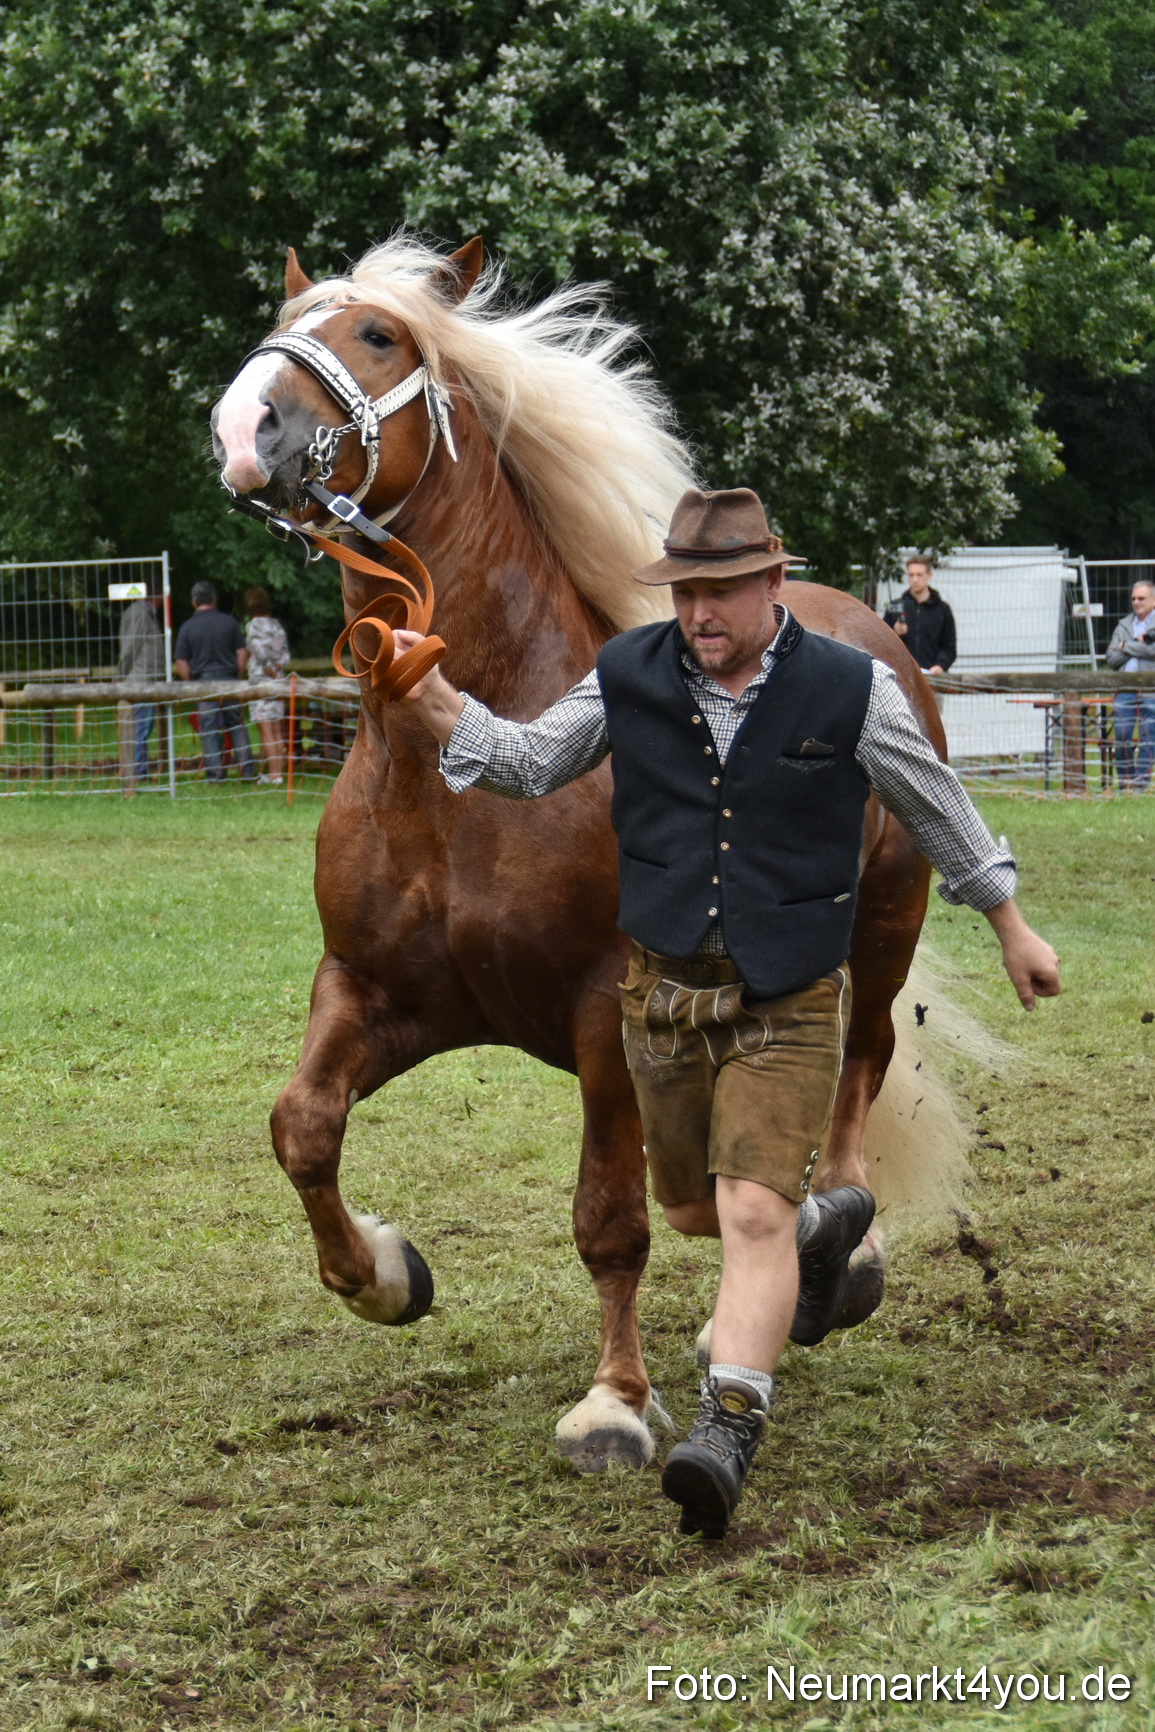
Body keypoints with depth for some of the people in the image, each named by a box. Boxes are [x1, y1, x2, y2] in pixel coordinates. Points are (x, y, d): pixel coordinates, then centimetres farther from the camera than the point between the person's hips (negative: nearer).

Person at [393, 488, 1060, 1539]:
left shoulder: (850, 690, -7)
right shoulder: (629, 679, -1)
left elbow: (937, 808, 6)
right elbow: (531, 764, 9)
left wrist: (1012, 927, 14)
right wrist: (433, 701, -8)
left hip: (790, 1000, -4)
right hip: (664, 988, 4)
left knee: (753, 1215, -17)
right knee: (692, 1210, 18)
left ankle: (728, 1434, -19)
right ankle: (829, 1223, 48)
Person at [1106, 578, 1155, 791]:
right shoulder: (1123, 626, 18)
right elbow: (1111, 658, 9)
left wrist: (1126, 646, -2)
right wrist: (1137, 644, -3)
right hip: (1125, 688, 4)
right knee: (1122, 735, -3)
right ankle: (1125, 783, 7)